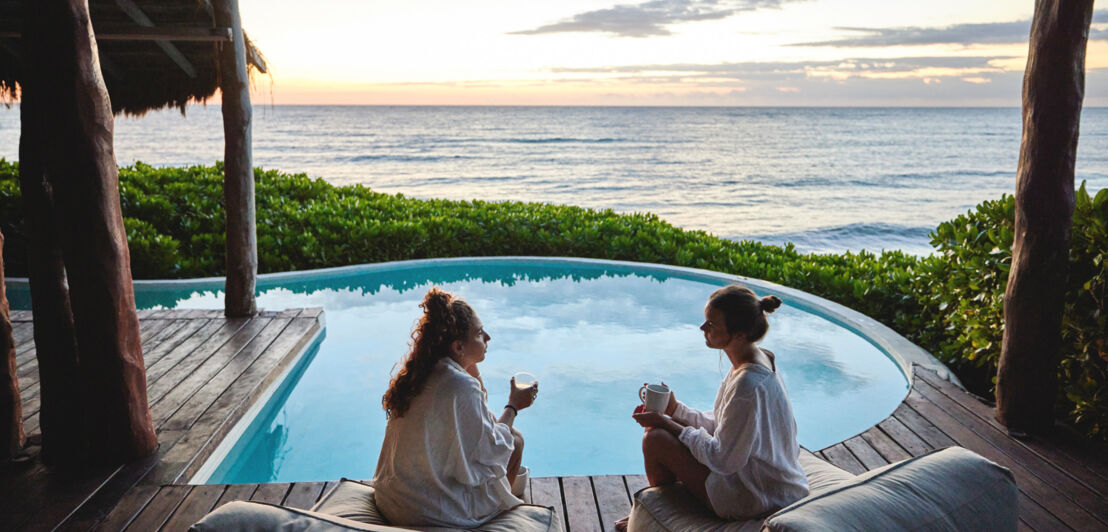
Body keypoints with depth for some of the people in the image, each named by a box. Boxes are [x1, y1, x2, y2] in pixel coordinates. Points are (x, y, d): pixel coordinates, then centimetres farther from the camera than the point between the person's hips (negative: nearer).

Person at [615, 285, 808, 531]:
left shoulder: (749, 384, -30)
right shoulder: (758, 359, 1)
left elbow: (723, 460, -23)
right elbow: (721, 425, 9)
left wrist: (666, 424, -15)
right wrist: (675, 409, -1)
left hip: (758, 497, -10)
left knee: (656, 439, -10)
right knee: (658, 426, 12)